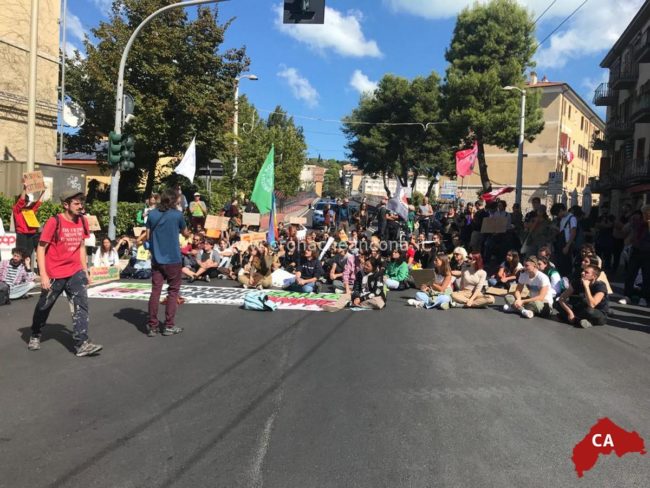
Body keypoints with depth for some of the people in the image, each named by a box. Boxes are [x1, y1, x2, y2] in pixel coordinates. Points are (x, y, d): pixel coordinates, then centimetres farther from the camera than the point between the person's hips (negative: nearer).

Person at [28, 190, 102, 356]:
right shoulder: (54, 222, -13)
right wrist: (43, 275, -18)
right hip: (55, 274, -3)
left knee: (81, 305, -11)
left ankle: (82, 344, -13)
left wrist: (85, 271, 11)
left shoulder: (82, 221, 3)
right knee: (44, 308, 14)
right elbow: (41, 248, -12)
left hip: (75, 272, 4)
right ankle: (35, 336, 38)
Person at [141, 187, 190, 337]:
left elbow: (147, 237, 5)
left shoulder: (152, 214, 2)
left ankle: (153, 326, 9)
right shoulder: (177, 214, -8)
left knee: (155, 291, 6)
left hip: (156, 259, 3)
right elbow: (186, 234, 5)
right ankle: (169, 326, 9)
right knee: (173, 291, 8)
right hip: (173, 259, -3)